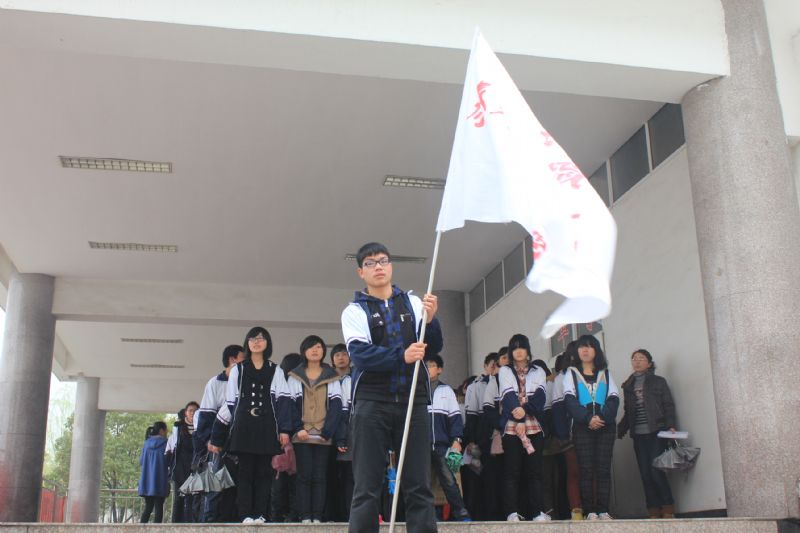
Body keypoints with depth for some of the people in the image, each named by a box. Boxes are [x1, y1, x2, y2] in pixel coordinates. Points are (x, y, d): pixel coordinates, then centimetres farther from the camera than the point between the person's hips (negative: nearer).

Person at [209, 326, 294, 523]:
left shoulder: (275, 371, 11)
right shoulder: (237, 370, 11)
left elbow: (284, 400, 2)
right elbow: (229, 403, 9)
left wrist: (284, 429, -9)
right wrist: (216, 436, 5)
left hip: (267, 428, 0)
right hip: (243, 428, 0)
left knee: (264, 472, 1)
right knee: (245, 472, 0)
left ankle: (260, 514, 5)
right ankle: (245, 514, 2)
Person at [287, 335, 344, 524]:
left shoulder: (332, 377, 9)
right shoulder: (294, 377, 10)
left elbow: (336, 406, 1)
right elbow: (290, 404, 2)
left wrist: (327, 432, -11)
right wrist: (298, 429, -12)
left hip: (323, 436, 0)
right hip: (302, 435, 0)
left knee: (319, 476, 1)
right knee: (304, 475, -2)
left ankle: (317, 516, 3)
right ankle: (305, 516, 1)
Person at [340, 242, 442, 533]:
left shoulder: (412, 302, 13)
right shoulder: (354, 311, 5)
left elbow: (434, 347, 6)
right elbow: (360, 354, -11)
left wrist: (430, 319, -13)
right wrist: (402, 356, -25)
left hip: (413, 402, 2)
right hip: (372, 403, -2)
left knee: (419, 486, 3)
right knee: (367, 487, 0)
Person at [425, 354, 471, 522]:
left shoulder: (446, 390, 11)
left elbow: (455, 417, 7)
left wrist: (456, 440, -4)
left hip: (441, 445, -1)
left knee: (448, 479, -5)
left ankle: (461, 514, -3)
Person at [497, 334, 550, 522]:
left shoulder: (538, 372, 16)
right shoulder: (505, 371, 12)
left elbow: (540, 397, 0)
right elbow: (509, 395, -4)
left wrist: (525, 409, -18)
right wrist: (518, 417, -20)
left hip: (534, 427, 1)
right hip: (511, 427, -1)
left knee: (534, 470, -1)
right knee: (512, 471, -3)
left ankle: (538, 511, -1)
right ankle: (512, 512, -5)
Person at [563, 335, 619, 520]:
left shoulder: (606, 374, 17)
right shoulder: (571, 374, 13)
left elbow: (614, 398, 4)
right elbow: (570, 400, -1)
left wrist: (603, 417, -14)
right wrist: (587, 419, -16)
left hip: (606, 426, 1)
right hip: (582, 427, -1)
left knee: (604, 468, -3)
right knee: (586, 469, -5)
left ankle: (603, 510, -2)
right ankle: (590, 511, -5)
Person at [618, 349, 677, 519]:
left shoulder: (658, 382, 6)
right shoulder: (628, 386, 16)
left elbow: (669, 406, 1)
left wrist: (670, 426, -11)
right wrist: (620, 430, 8)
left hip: (656, 433, -4)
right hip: (638, 436, 4)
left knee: (656, 471, -12)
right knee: (646, 474, -1)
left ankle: (668, 510, 0)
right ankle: (654, 512, 3)